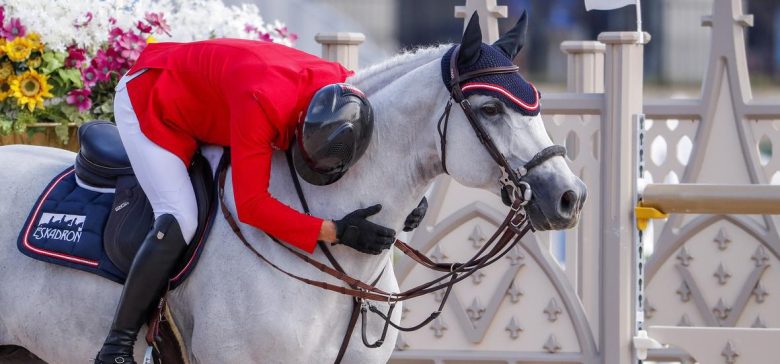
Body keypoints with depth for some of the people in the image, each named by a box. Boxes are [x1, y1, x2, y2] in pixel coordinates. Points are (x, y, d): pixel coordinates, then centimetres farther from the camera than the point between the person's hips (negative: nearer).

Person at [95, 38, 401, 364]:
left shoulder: (343, 90, -22)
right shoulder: (262, 103, -45)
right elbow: (251, 205, -43)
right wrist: (335, 232, -47)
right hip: (149, 102, -8)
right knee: (179, 221, -22)